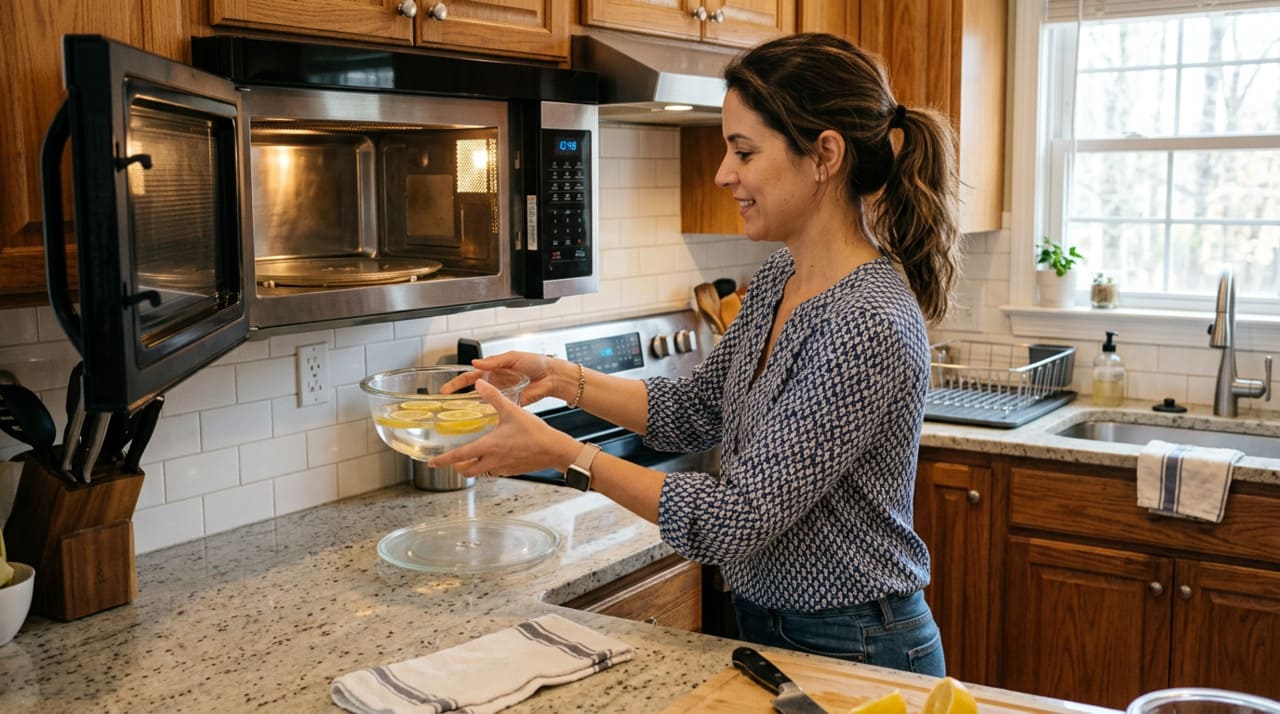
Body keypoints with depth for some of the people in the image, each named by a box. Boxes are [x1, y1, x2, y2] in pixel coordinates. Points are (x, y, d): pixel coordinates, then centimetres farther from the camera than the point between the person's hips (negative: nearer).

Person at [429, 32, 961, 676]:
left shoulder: (869, 325, -28)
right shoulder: (775, 279, 0)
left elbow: (738, 521, -27)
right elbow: (694, 412, 11)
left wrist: (563, 453, -23)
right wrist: (561, 377, -1)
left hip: (853, 651, -8)